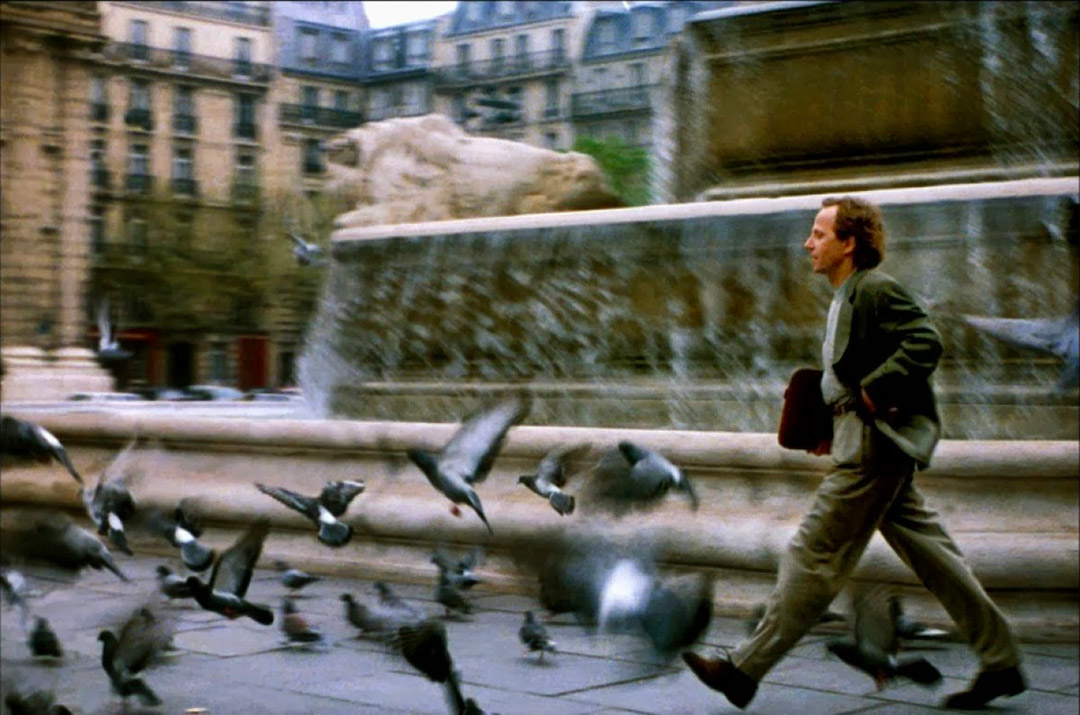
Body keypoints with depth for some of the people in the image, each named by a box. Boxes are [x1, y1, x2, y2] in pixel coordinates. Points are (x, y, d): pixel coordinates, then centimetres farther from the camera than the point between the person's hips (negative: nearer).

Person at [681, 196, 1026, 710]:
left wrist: (872, 391, -23)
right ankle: (1000, 662, 18)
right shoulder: (847, 298, 18)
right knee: (929, 555, 12)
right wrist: (830, 417, 13)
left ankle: (745, 670, -1)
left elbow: (925, 342, -23)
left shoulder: (875, 290, -12)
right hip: (869, 442, 11)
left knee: (813, 554, -6)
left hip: (875, 447, -11)